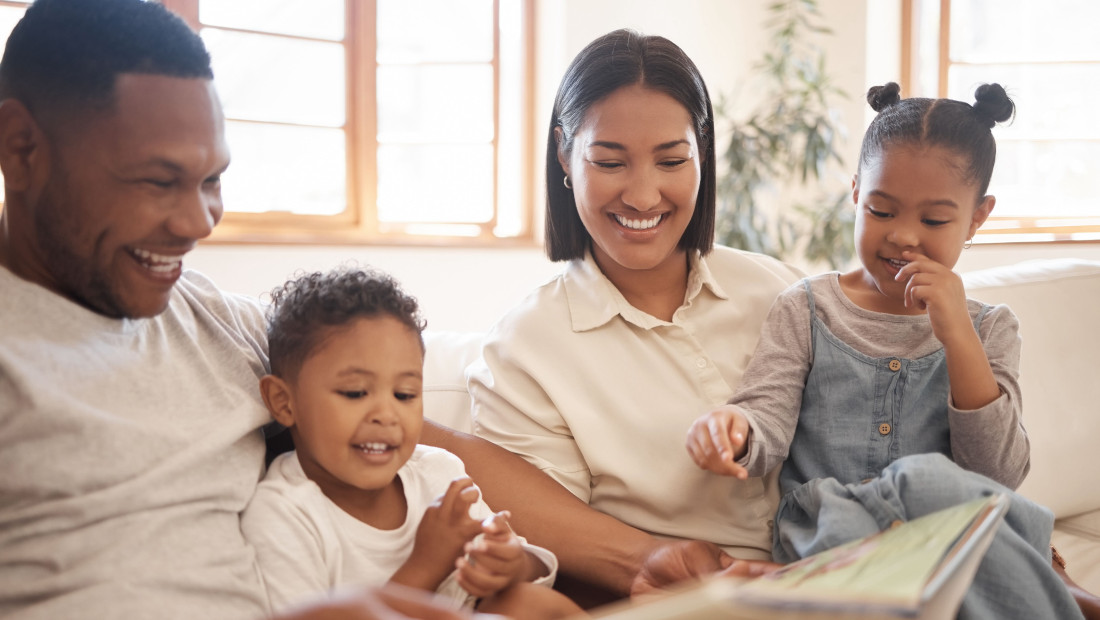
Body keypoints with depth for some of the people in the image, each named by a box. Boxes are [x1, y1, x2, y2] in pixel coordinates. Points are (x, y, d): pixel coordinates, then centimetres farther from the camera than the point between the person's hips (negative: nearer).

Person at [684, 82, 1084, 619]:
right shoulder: (805, 311, 9)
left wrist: (959, 335, -10)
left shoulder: (988, 330, 12)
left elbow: (1000, 475, -1)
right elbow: (768, 424, -1)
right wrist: (735, 429, -26)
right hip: (822, 529, -1)